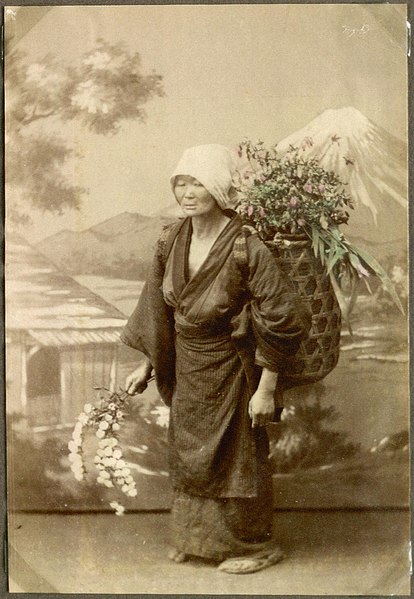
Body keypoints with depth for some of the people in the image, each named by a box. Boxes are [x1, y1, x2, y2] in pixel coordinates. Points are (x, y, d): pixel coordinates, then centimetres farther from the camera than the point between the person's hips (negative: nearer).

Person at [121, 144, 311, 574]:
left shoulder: (247, 249, -23)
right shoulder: (172, 241, -4)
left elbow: (282, 321, -20)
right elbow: (157, 307, 7)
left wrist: (266, 389, -19)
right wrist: (146, 365, 11)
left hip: (228, 369, -6)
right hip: (186, 368, 6)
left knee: (234, 458, 9)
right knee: (187, 453, 19)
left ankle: (254, 546, 32)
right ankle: (195, 538, 41)